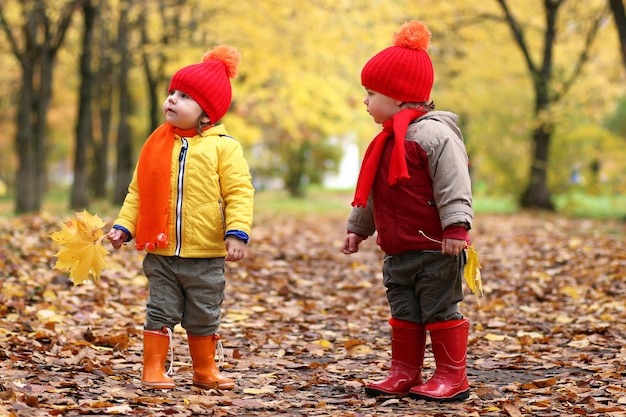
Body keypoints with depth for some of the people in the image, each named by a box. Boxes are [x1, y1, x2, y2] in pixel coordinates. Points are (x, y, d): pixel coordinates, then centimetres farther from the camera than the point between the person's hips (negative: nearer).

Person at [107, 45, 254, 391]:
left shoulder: (223, 147, -5)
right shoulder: (157, 144, 5)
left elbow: (239, 193, -9)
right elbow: (138, 191, 10)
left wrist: (237, 232, -19)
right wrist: (123, 226, 2)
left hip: (206, 257, -2)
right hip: (160, 252, 2)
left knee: (203, 318, 11)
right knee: (161, 312, 5)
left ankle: (205, 369, 26)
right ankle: (153, 369, 13)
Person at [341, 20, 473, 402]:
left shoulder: (434, 133, -14)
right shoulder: (388, 141, 15)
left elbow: (454, 185, -20)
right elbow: (374, 192, 25)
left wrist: (456, 228, -27)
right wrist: (358, 227, 28)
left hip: (436, 247, -9)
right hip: (398, 251, 9)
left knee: (441, 310, -1)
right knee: (404, 313, 13)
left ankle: (453, 377, 7)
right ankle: (405, 374, 21)